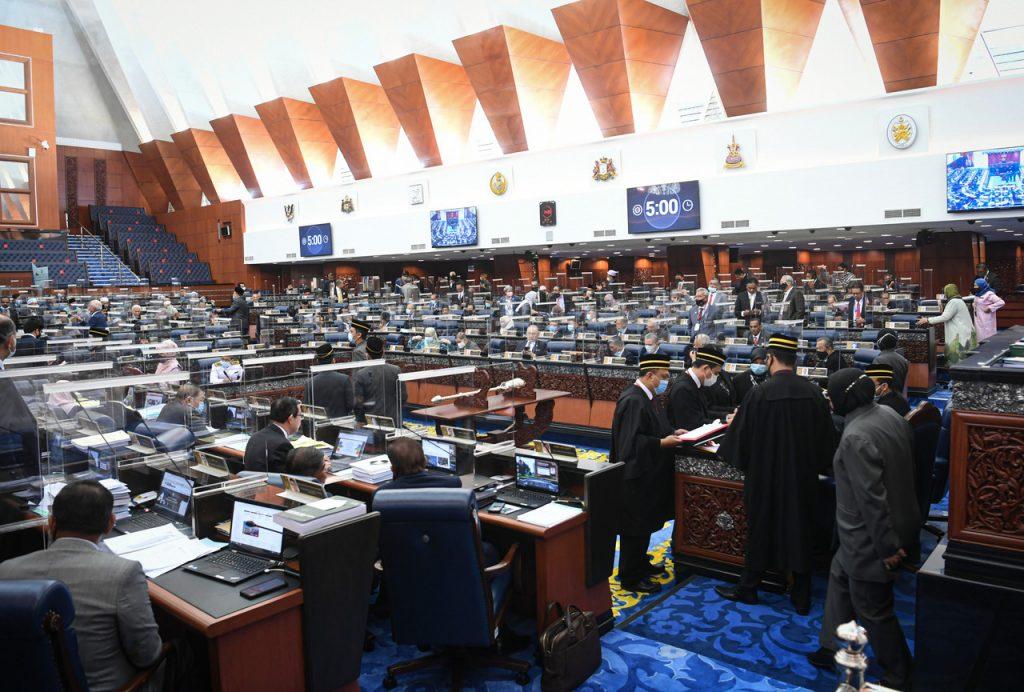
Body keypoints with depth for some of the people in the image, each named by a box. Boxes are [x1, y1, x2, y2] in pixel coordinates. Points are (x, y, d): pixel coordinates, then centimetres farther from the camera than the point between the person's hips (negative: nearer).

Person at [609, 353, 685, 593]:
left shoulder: (647, 396, 8)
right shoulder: (632, 401, -24)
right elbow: (631, 441, -26)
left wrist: (672, 432, 6)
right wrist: (662, 443, -23)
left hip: (648, 473, 11)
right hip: (637, 476, -11)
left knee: (646, 522, 21)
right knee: (635, 526, 1)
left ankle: (640, 563, 37)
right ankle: (630, 578, 14)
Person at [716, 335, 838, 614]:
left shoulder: (760, 393, -19)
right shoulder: (814, 392, -7)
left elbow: (741, 436, -9)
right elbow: (828, 437, 3)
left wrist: (744, 464, 10)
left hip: (766, 475, -3)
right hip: (803, 476, 3)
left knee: (760, 529, 12)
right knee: (799, 530, 15)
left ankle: (748, 588, 26)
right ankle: (801, 596, 24)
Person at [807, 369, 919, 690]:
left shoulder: (856, 437, -30)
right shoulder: (889, 414, -2)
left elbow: (872, 499, -28)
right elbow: (903, 469, 10)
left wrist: (888, 547, -18)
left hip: (871, 539, -10)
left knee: (873, 610, 10)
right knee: (840, 578, 25)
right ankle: (832, 648, 40)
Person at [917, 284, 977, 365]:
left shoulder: (953, 302, -13)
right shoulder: (958, 300, 20)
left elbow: (945, 317, -18)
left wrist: (927, 320, -16)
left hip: (961, 335, -10)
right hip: (962, 333, 10)